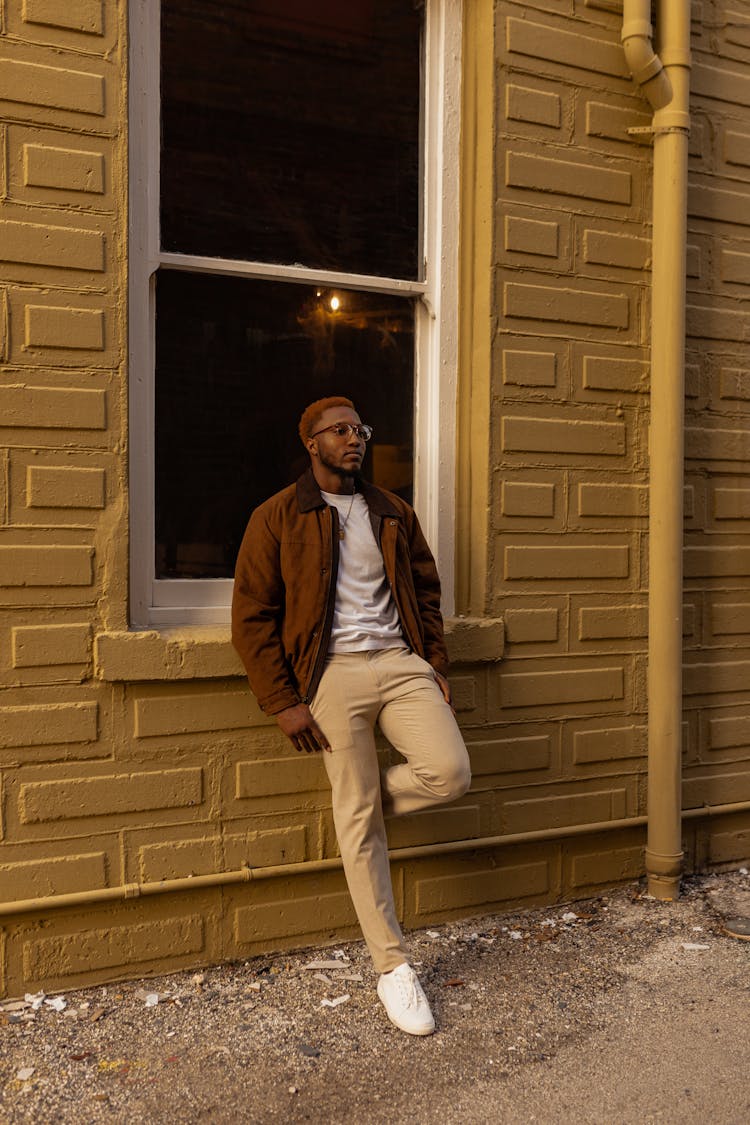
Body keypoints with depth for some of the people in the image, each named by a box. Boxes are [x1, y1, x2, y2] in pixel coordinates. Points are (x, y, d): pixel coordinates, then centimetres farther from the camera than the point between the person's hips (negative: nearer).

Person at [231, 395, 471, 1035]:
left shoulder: (394, 513, 15)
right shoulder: (278, 518, 1)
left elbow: (426, 592, 21)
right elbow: (253, 617, -1)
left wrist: (437, 666, 11)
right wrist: (282, 702, -6)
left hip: (400, 661, 4)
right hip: (334, 673, -3)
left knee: (451, 773, -17)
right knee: (359, 826, 0)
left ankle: (368, 801, 16)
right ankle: (392, 967, 13)